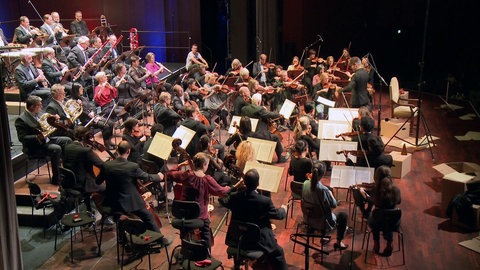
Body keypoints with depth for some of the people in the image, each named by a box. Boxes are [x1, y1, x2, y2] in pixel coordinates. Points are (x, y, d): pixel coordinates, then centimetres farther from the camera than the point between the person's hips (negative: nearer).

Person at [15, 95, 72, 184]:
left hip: (46, 139, 10)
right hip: (34, 146, -9)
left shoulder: (36, 114, 8)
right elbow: (22, 138, -23)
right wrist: (37, 137, -35)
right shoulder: (21, 120, -17)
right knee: (56, 149, -30)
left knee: (67, 140, 4)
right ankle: (56, 178, -21)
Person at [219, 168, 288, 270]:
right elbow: (278, 215, -6)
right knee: (278, 253, 20)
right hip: (259, 241, -5)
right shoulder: (265, 201, -25)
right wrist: (283, 209, 17)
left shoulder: (234, 197, -16)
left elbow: (222, 201, 8)